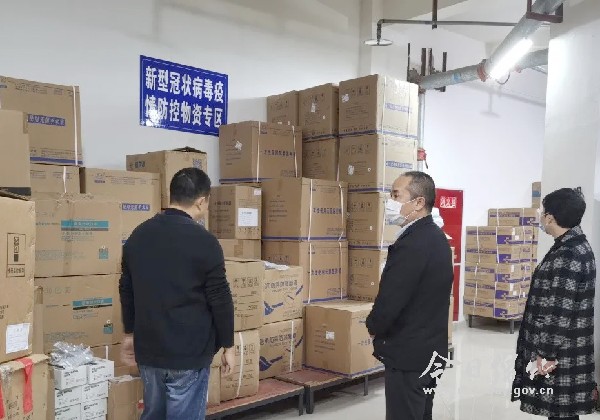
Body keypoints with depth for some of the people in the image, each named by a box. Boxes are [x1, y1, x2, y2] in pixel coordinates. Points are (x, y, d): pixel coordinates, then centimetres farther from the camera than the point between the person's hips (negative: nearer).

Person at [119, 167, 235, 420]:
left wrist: (130, 333, 23)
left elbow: (126, 289, 13)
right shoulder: (203, 241, -15)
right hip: (189, 353, -6)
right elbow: (220, 299, -11)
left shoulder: (138, 235, 4)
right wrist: (228, 345, 0)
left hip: (148, 350, 6)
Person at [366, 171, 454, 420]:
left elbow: (389, 302, -25)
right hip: (430, 348, 9)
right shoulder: (436, 237, 7)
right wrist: (381, 327, 12)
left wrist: (374, 327, -4)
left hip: (409, 355, -9)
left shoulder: (411, 244, -24)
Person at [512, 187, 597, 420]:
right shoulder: (575, 245, 9)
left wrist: (547, 354, -18)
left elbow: (560, 312, -23)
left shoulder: (568, 255, -22)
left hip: (561, 354, -10)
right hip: (566, 350, 10)